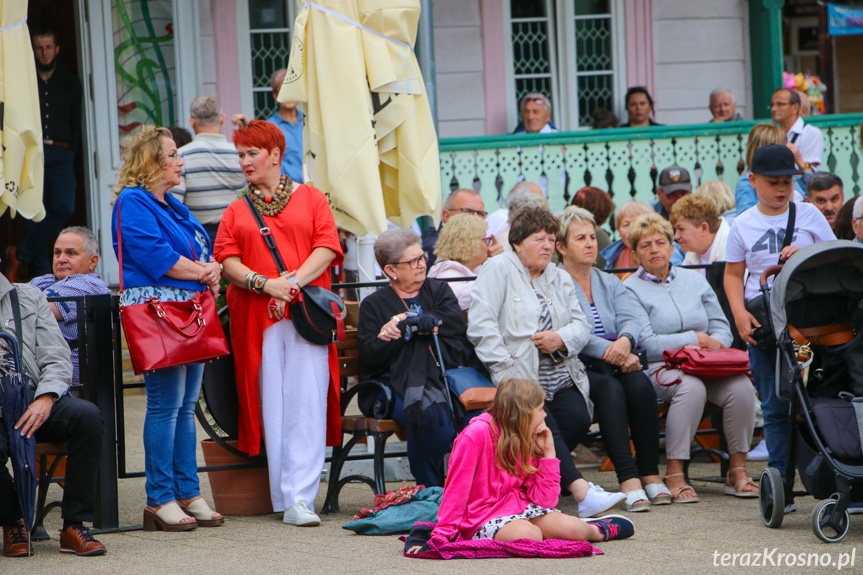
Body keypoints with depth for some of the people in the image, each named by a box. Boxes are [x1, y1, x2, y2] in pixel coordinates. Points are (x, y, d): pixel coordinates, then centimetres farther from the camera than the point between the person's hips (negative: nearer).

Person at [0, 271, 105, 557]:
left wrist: (45, 399, -15)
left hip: (35, 404, 2)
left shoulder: (29, 296, 13)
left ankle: (75, 525, -19)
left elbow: (57, 359, 6)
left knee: (87, 415, -28)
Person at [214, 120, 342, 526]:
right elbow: (227, 259, 5)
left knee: (306, 400, -11)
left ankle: (299, 497, -14)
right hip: (257, 317, 2)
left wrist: (295, 281, -14)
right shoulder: (237, 211, 17)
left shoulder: (310, 199, 12)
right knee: (271, 402, -2)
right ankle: (283, 497, 3)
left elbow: (327, 248, 1)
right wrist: (264, 283, -12)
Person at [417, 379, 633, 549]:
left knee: (572, 529, -17)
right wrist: (441, 536, -20)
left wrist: (548, 453, -3)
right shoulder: (476, 435, -17)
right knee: (529, 534, -34)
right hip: (482, 519, -7)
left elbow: (545, 501, 1)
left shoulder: (526, 441, 5)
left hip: (517, 506, 7)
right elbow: (456, 489, -16)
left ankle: (597, 530, 19)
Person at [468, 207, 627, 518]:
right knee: (542, 423, -31)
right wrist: (505, 368, -18)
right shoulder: (497, 270, 4)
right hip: (518, 374, -6)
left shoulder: (560, 278, 24)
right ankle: (581, 491, -41)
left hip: (560, 375, 6)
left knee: (578, 418, -23)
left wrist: (561, 338, -10)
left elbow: (581, 326, 15)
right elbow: (481, 326, -8)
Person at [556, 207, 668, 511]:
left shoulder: (610, 283, 20)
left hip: (617, 364, 5)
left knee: (640, 383, -26)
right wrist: (613, 353, -24)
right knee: (610, 388, -33)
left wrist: (625, 340, -22)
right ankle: (628, 479, -41)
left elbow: (630, 320, 2)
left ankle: (650, 474, -27)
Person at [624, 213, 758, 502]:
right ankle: (674, 474, -32)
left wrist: (713, 347, -10)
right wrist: (696, 340, -10)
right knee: (691, 386, -37)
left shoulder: (695, 280, 19)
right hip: (659, 367, -4)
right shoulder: (631, 290, 3)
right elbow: (645, 343, -9)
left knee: (740, 386, -26)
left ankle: (738, 469, -16)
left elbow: (721, 328, 14)